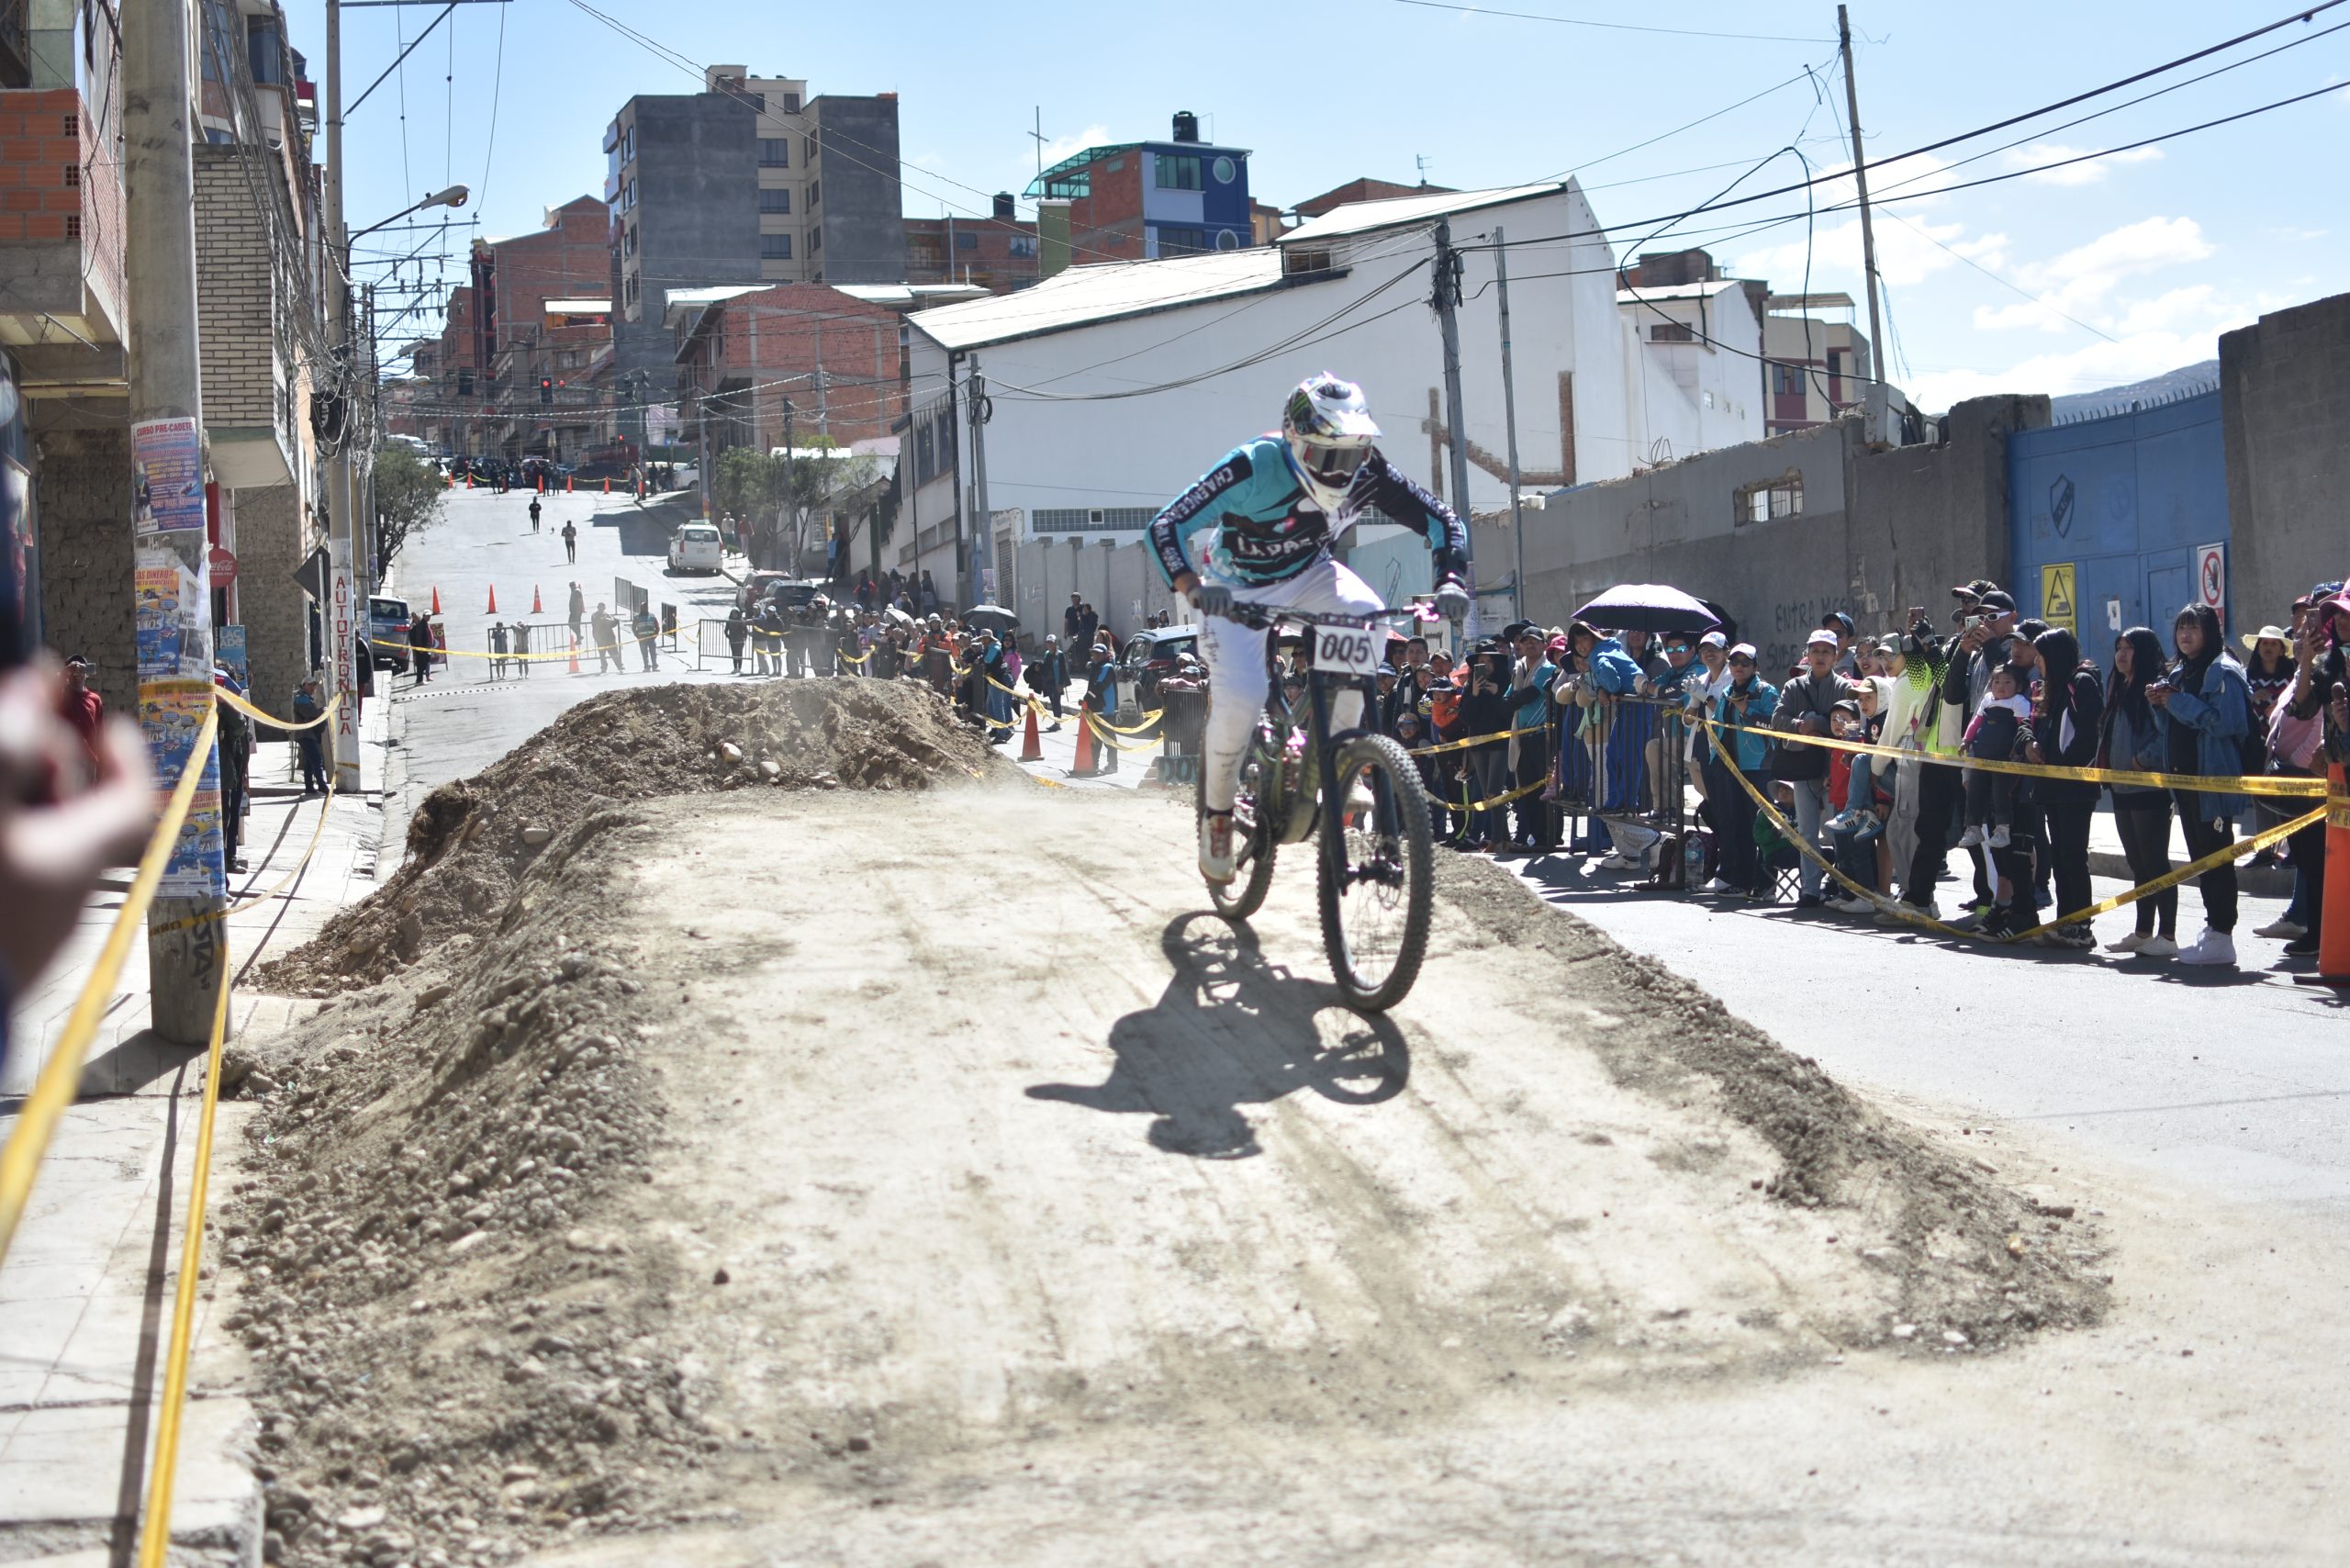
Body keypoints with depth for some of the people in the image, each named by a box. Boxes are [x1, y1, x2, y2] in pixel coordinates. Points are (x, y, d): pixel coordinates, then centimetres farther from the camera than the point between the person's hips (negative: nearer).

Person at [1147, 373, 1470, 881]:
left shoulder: (1368, 473, -22)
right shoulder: (1253, 467, -33)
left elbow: (1442, 521, -16)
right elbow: (1166, 527, -35)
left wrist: (1449, 581, -35)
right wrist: (1192, 587, -53)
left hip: (1308, 574, 3)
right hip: (1238, 590, -3)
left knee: (1367, 614, -29)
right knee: (1239, 701, -24)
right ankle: (1216, 812, 3)